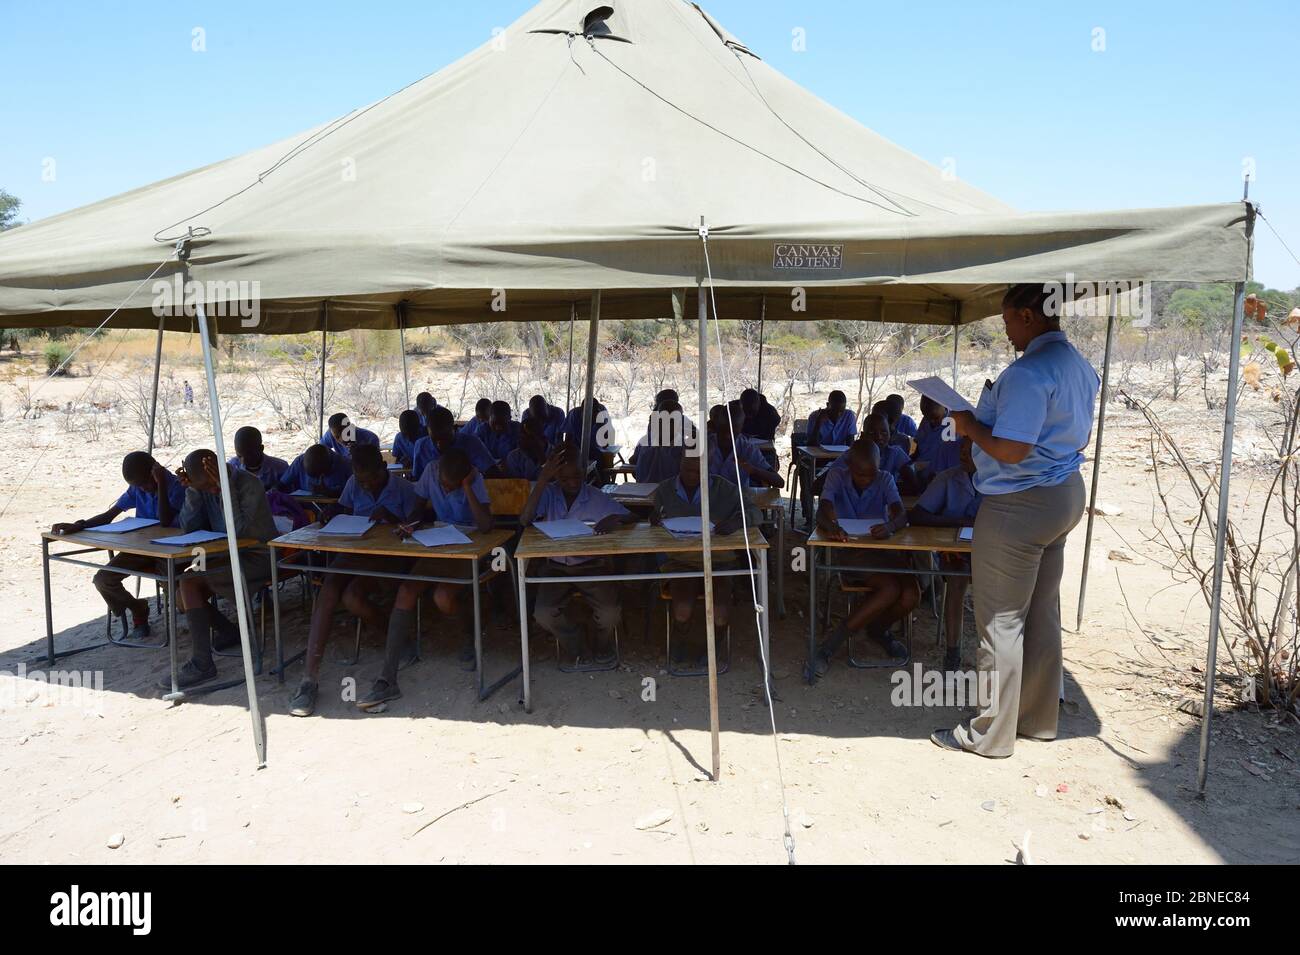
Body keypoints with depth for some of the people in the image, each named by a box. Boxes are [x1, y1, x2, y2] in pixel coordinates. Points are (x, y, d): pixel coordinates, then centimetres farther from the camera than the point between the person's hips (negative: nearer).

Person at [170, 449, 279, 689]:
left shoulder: (249, 484, -20)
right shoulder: (203, 488, 2)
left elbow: (236, 529, -28)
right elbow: (188, 527, -1)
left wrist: (225, 486, -30)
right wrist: (191, 489, -12)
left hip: (258, 558, -8)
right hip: (230, 556, 8)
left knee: (189, 581, -21)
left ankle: (201, 664, -17)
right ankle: (230, 632, 16)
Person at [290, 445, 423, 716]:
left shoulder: (403, 488, 0)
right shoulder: (353, 485, 13)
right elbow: (343, 509, 26)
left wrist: (390, 517, -21)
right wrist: (331, 514, 3)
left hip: (390, 557, -4)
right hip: (355, 553, 4)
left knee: (352, 597, -33)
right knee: (328, 592, -27)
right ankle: (310, 677, -30)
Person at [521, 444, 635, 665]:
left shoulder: (597, 498, -5)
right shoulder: (548, 493, -5)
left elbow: (632, 518, -5)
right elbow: (525, 520, -21)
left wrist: (615, 519, -29)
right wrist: (542, 480, -25)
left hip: (591, 565, -1)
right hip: (555, 567, 1)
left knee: (610, 615, -21)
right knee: (543, 614, -23)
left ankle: (603, 640, 18)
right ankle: (574, 643, 11)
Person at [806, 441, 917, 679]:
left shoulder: (885, 479, 1)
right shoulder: (837, 477, -4)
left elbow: (901, 515, -14)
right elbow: (822, 510, -20)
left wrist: (890, 526, -40)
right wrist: (830, 525, -46)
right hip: (849, 550, -3)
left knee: (911, 594, -23)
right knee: (890, 589, -29)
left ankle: (877, 629, 9)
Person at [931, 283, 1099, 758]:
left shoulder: (1029, 372, -22)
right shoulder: (1080, 366, 10)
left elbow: (1010, 450, -27)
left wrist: (970, 426, -9)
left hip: (1020, 504, -10)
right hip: (1065, 494, 10)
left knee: (1001, 621, 0)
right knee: (1042, 614, 18)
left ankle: (991, 734, 11)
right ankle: (1039, 718, 31)